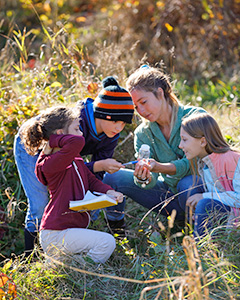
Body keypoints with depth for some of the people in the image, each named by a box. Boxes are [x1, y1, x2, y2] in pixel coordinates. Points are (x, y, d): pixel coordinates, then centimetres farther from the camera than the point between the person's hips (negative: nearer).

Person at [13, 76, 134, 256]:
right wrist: (100, 165, -47)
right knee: (39, 206, -14)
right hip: (31, 148, -6)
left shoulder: (112, 134, -21)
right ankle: (30, 256, -1)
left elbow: (96, 174, -13)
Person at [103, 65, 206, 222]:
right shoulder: (142, 133, -2)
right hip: (169, 194, 4)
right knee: (111, 177, -9)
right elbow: (151, 181, -9)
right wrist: (144, 179, -35)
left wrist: (159, 167, -40)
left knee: (187, 185, -40)